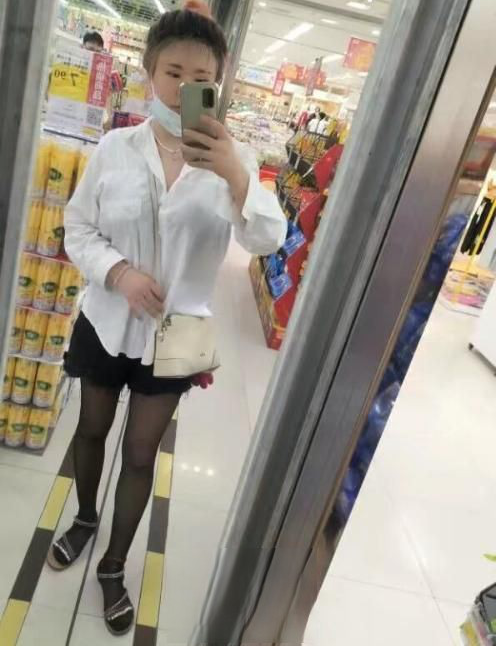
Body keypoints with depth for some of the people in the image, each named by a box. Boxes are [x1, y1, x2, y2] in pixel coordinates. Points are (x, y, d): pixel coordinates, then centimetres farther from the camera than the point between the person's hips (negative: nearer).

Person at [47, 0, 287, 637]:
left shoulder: (233, 159, -8)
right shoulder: (114, 147, -8)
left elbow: (269, 240, -19)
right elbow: (78, 230, -3)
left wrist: (236, 174, -36)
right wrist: (118, 273, -23)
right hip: (106, 321, 2)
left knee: (141, 454, 12)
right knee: (91, 429, 22)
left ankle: (114, 566, 36)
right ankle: (84, 519, 53)